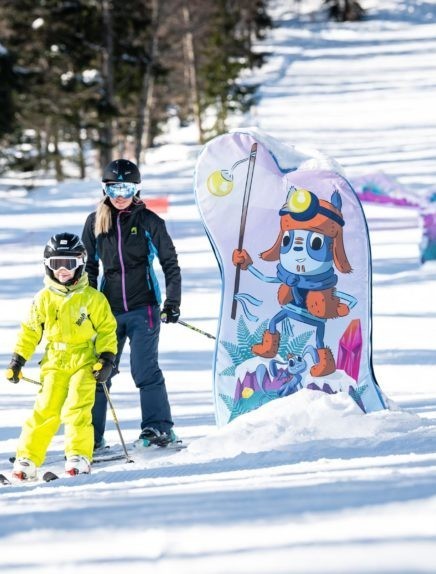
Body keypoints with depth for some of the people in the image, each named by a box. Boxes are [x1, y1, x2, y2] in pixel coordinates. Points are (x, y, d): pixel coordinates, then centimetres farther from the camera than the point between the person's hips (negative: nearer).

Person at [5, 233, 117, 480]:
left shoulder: (93, 298, -1)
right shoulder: (44, 299, 6)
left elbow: (107, 329, 3)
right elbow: (30, 330, 13)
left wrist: (107, 358, -5)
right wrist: (18, 360, 10)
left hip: (84, 362, -2)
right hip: (55, 362, 2)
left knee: (77, 409, -14)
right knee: (45, 411, -5)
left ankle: (79, 456, -8)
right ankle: (27, 459, -2)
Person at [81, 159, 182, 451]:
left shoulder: (149, 221, -1)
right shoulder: (95, 223, 6)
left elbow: (170, 263, 3)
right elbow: (89, 267, 14)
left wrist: (172, 302, -4)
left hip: (143, 308, -3)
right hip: (109, 309, 3)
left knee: (145, 369, -8)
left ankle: (160, 429, 1)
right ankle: (91, 436, 9)